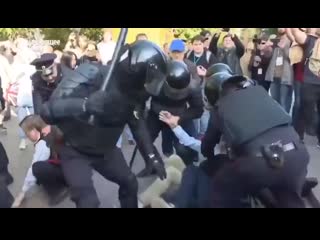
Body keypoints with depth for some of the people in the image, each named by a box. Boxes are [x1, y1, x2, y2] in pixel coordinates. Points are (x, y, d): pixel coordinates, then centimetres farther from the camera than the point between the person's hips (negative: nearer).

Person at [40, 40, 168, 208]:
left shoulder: (133, 92, -12)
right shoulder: (89, 76, -31)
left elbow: (138, 124, 3)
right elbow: (48, 111, -37)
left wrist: (152, 156, -2)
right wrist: (85, 105, -54)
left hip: (105, 149, 6)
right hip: (75, 151, -6)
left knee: (129, 183, 16)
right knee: (88, 202, -16)